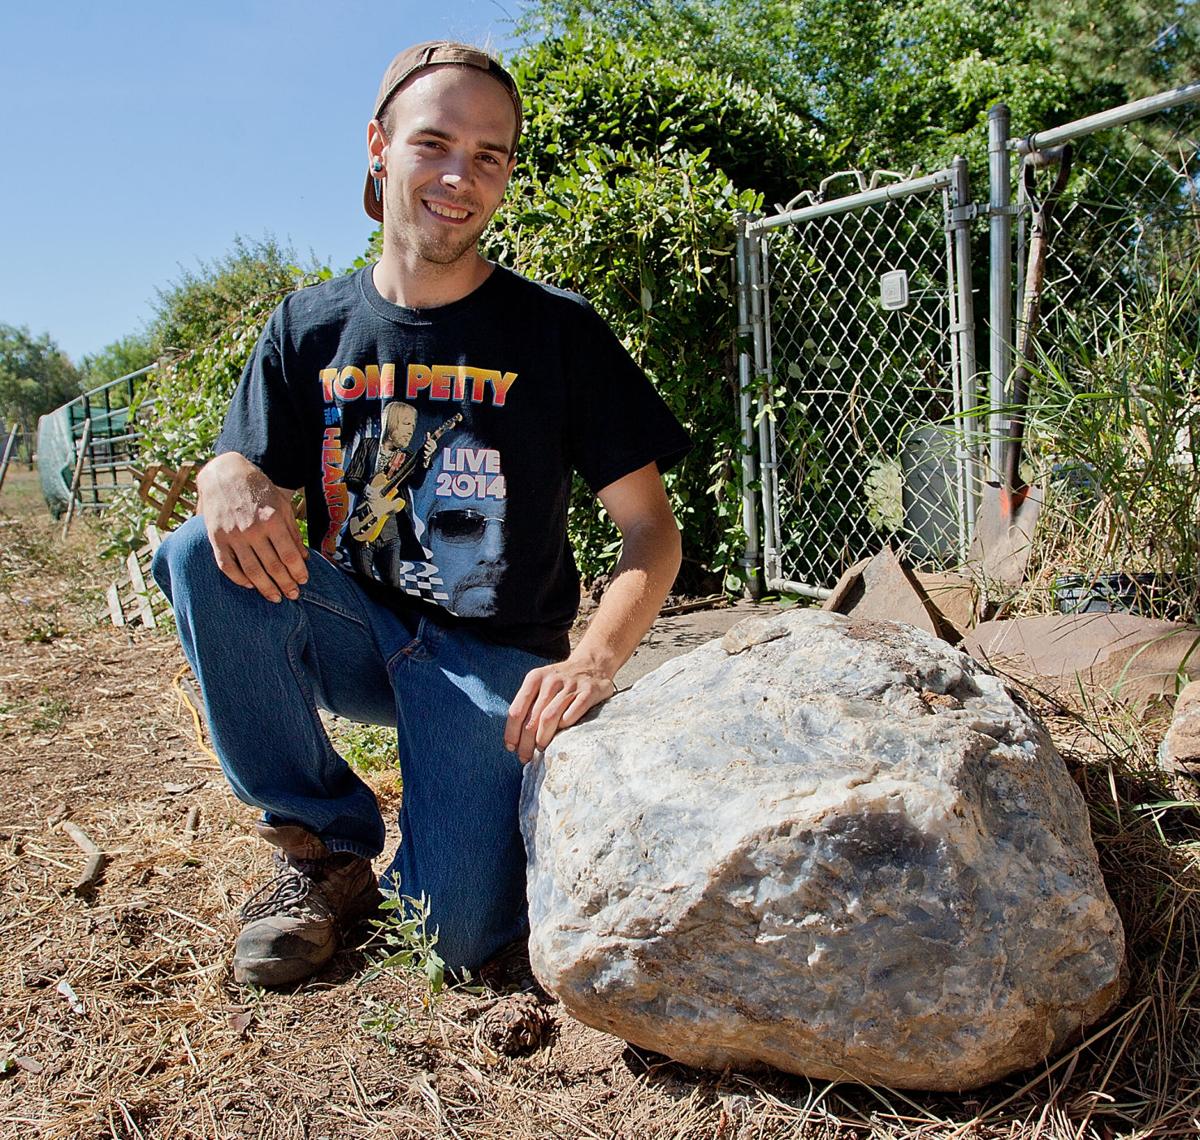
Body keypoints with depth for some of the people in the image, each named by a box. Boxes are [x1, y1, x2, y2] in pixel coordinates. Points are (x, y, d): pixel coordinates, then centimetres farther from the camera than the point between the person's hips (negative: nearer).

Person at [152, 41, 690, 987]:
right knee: (203, 555, -26)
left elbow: (651, 528, -8)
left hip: (493, 658, -3)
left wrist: (598, 659, -27)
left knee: (463, 932, -20)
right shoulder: (309, 329, 2)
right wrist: (231, 486, -24)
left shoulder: (558, 331, -6)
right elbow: (249, 469, 3)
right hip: (354, 630, 3)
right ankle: (326, 846, -7)